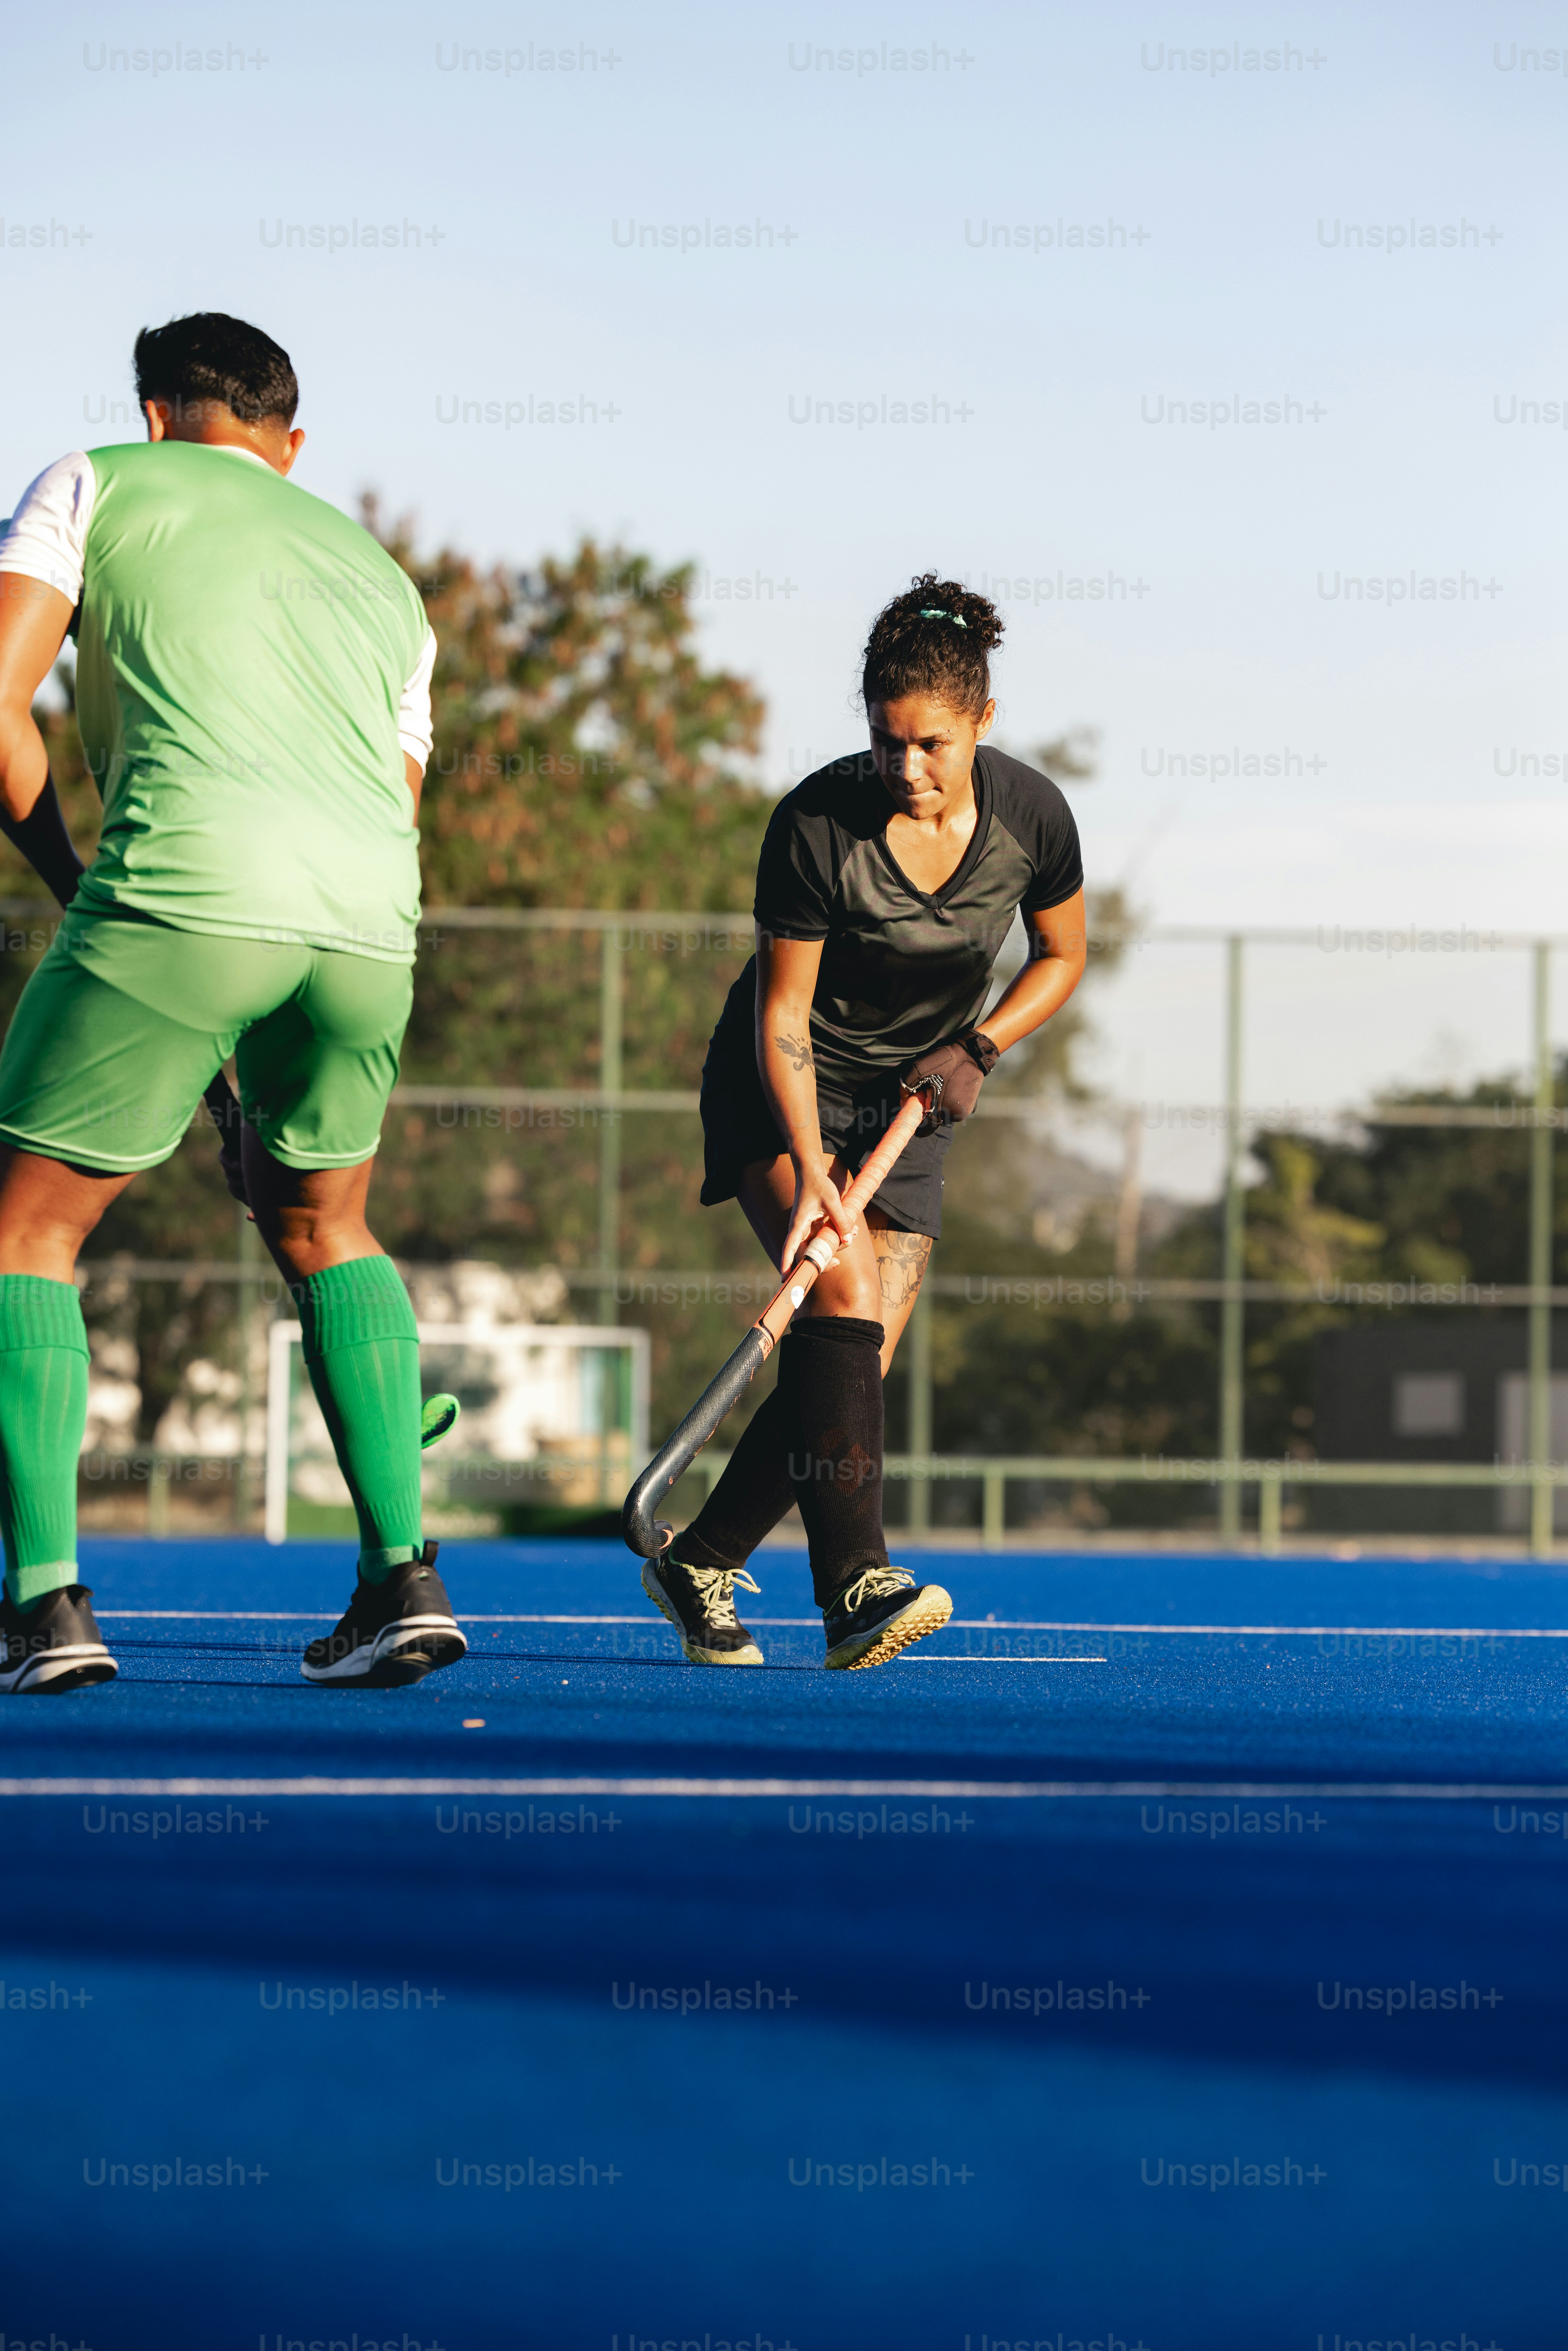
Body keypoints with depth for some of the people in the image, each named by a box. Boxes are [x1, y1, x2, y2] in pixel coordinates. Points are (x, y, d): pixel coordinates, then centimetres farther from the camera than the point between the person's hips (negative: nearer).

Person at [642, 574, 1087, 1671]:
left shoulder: (1033, 817, -13)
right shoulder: (818, 824, -23)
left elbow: (1062, 957, 6)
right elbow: (782, 1015, -17)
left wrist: (979, 1049, -11)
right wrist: (808, 1169, -28)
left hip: (910, 1101, 4)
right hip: (788, 1091, -4)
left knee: (857, 1361, -7)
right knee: (844, 1295, -26)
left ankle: (699, 1566, 9)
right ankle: (856, 1586, -36)